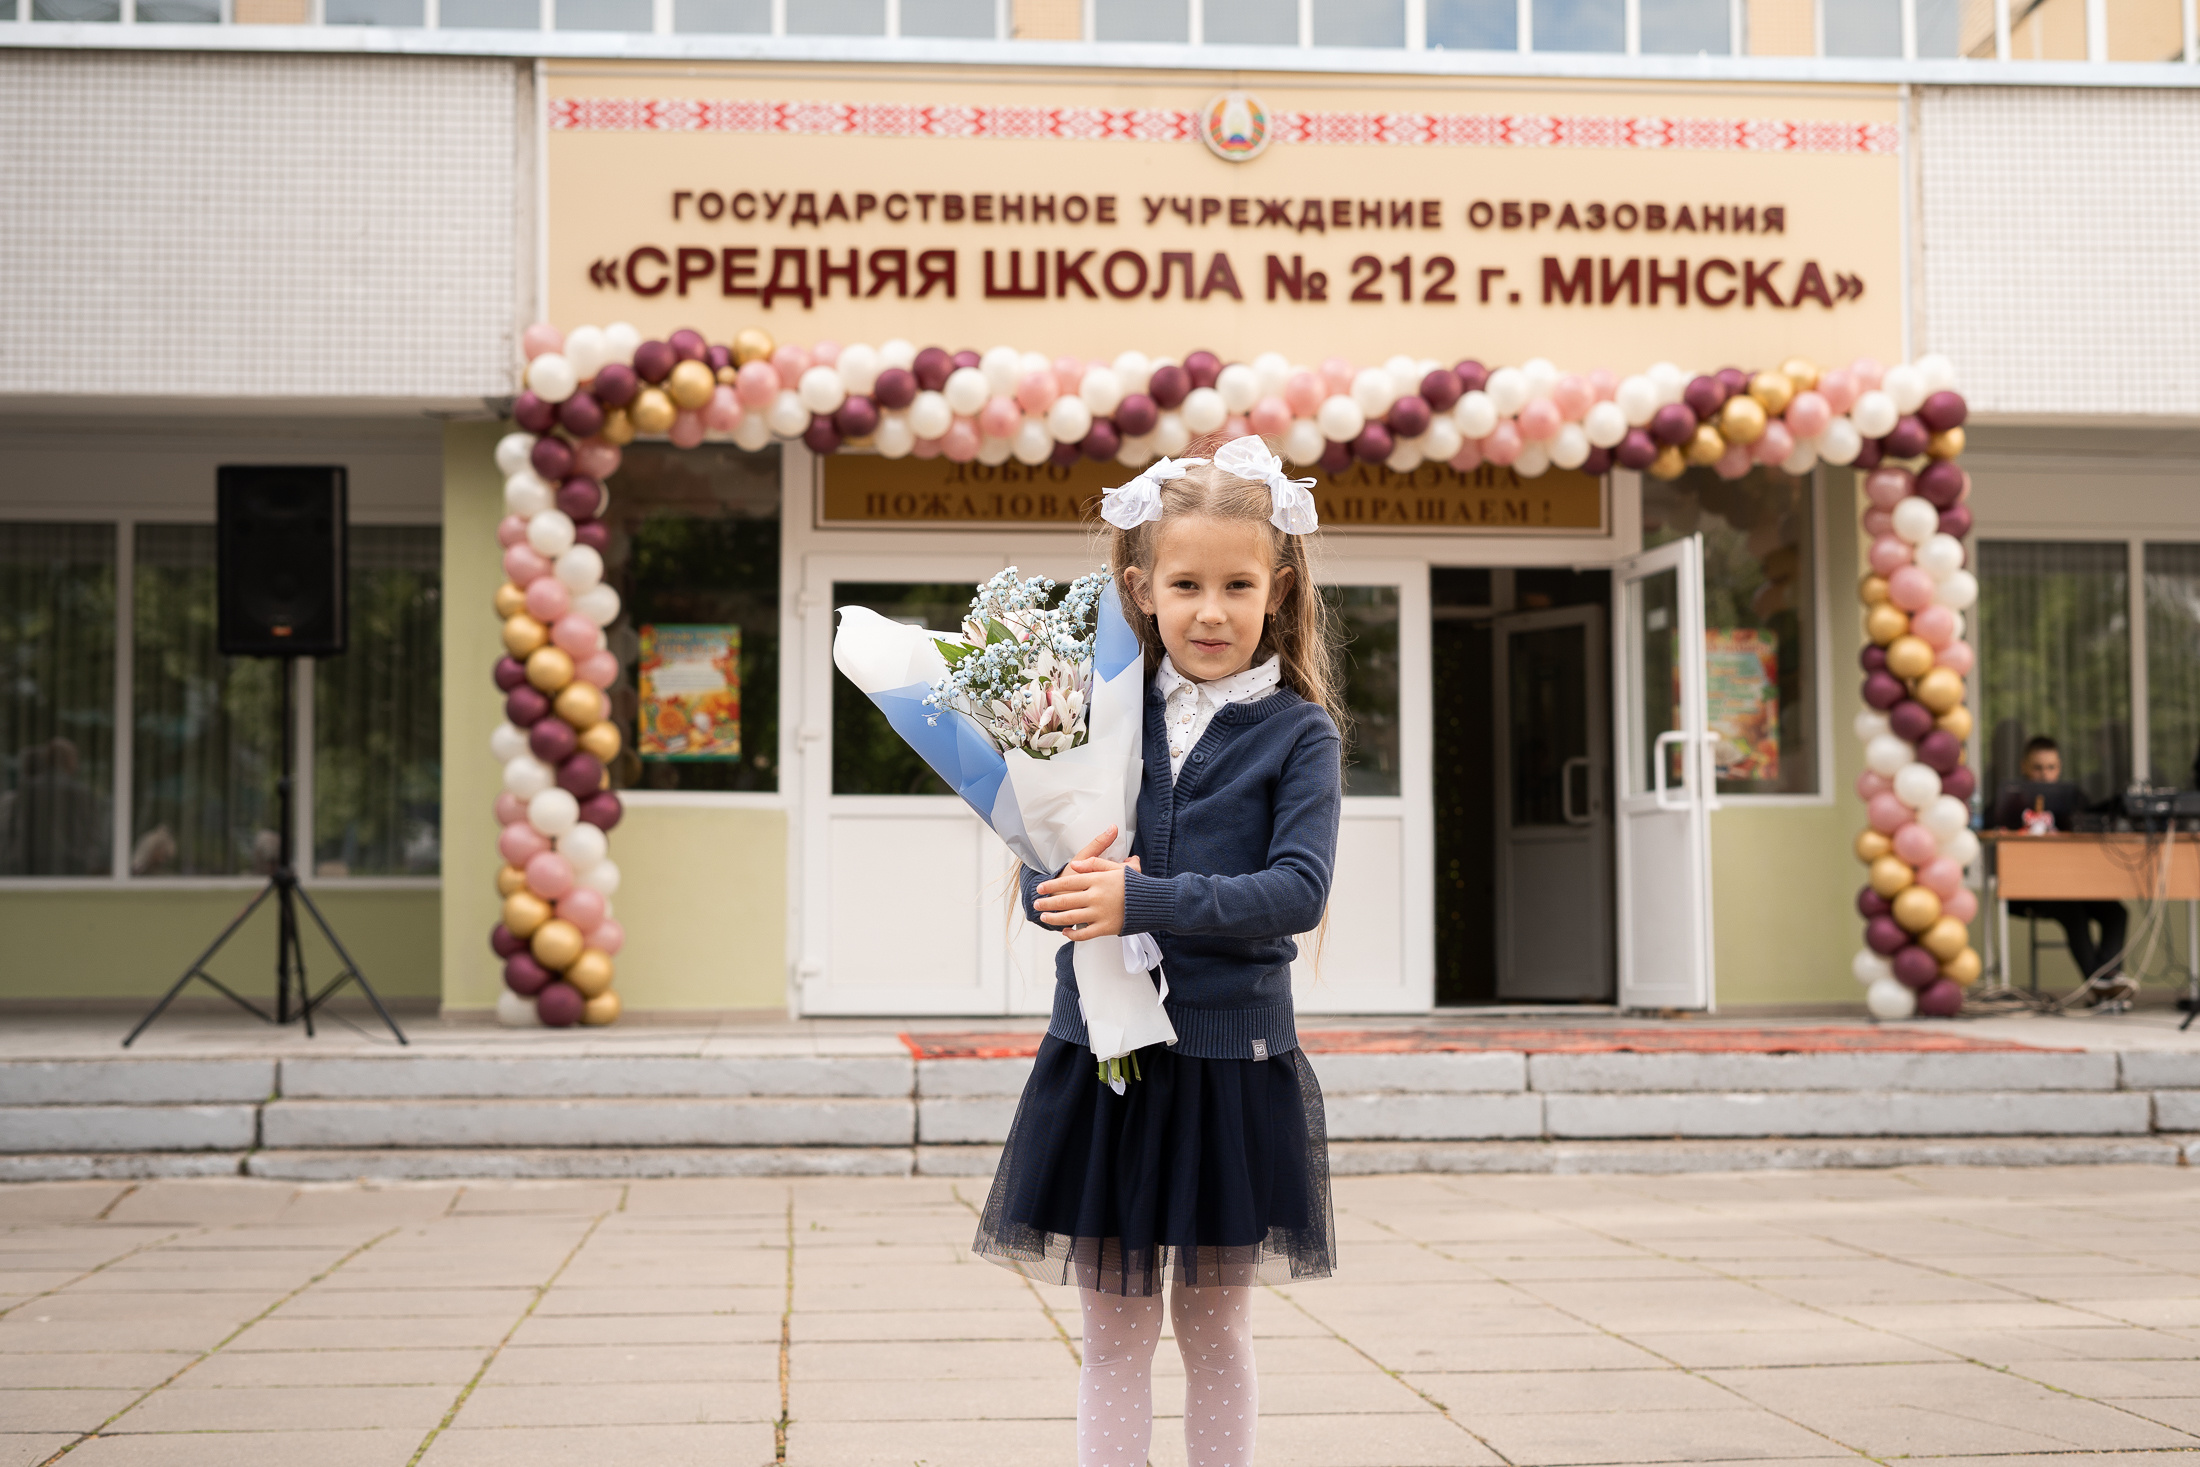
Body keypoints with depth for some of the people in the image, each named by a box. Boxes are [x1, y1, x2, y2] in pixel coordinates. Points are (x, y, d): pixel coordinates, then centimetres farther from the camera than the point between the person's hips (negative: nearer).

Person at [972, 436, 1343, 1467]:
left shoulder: (1298, 733, -2)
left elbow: (1297, 891, -15)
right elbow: (1041, 882, 5)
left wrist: (1144, 900, -23)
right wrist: (1072, 888, -19)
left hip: (1232, 1060, -2)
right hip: (1100, 1050, 2)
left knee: (1214, 1326, 11)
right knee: (1114, 1329, 7)